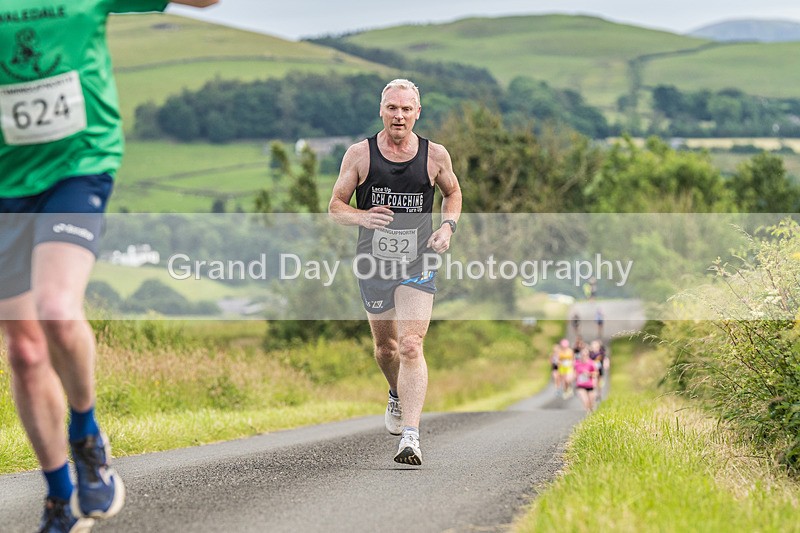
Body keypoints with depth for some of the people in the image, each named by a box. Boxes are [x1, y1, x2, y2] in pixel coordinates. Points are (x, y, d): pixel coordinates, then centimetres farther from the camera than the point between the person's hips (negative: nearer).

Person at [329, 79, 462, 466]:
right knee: (385, 347, 17)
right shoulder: (360, 154, -3)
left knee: (410, 346, -17)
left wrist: (448, 226, -2)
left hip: (417, 263, -2)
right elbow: (335, 206, 2)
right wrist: (361, 217, -20)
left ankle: (411, 436, -22)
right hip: (373, 261, 2)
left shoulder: (436, 155, -1)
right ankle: (398, 396, 49)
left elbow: (453, 193, 18)